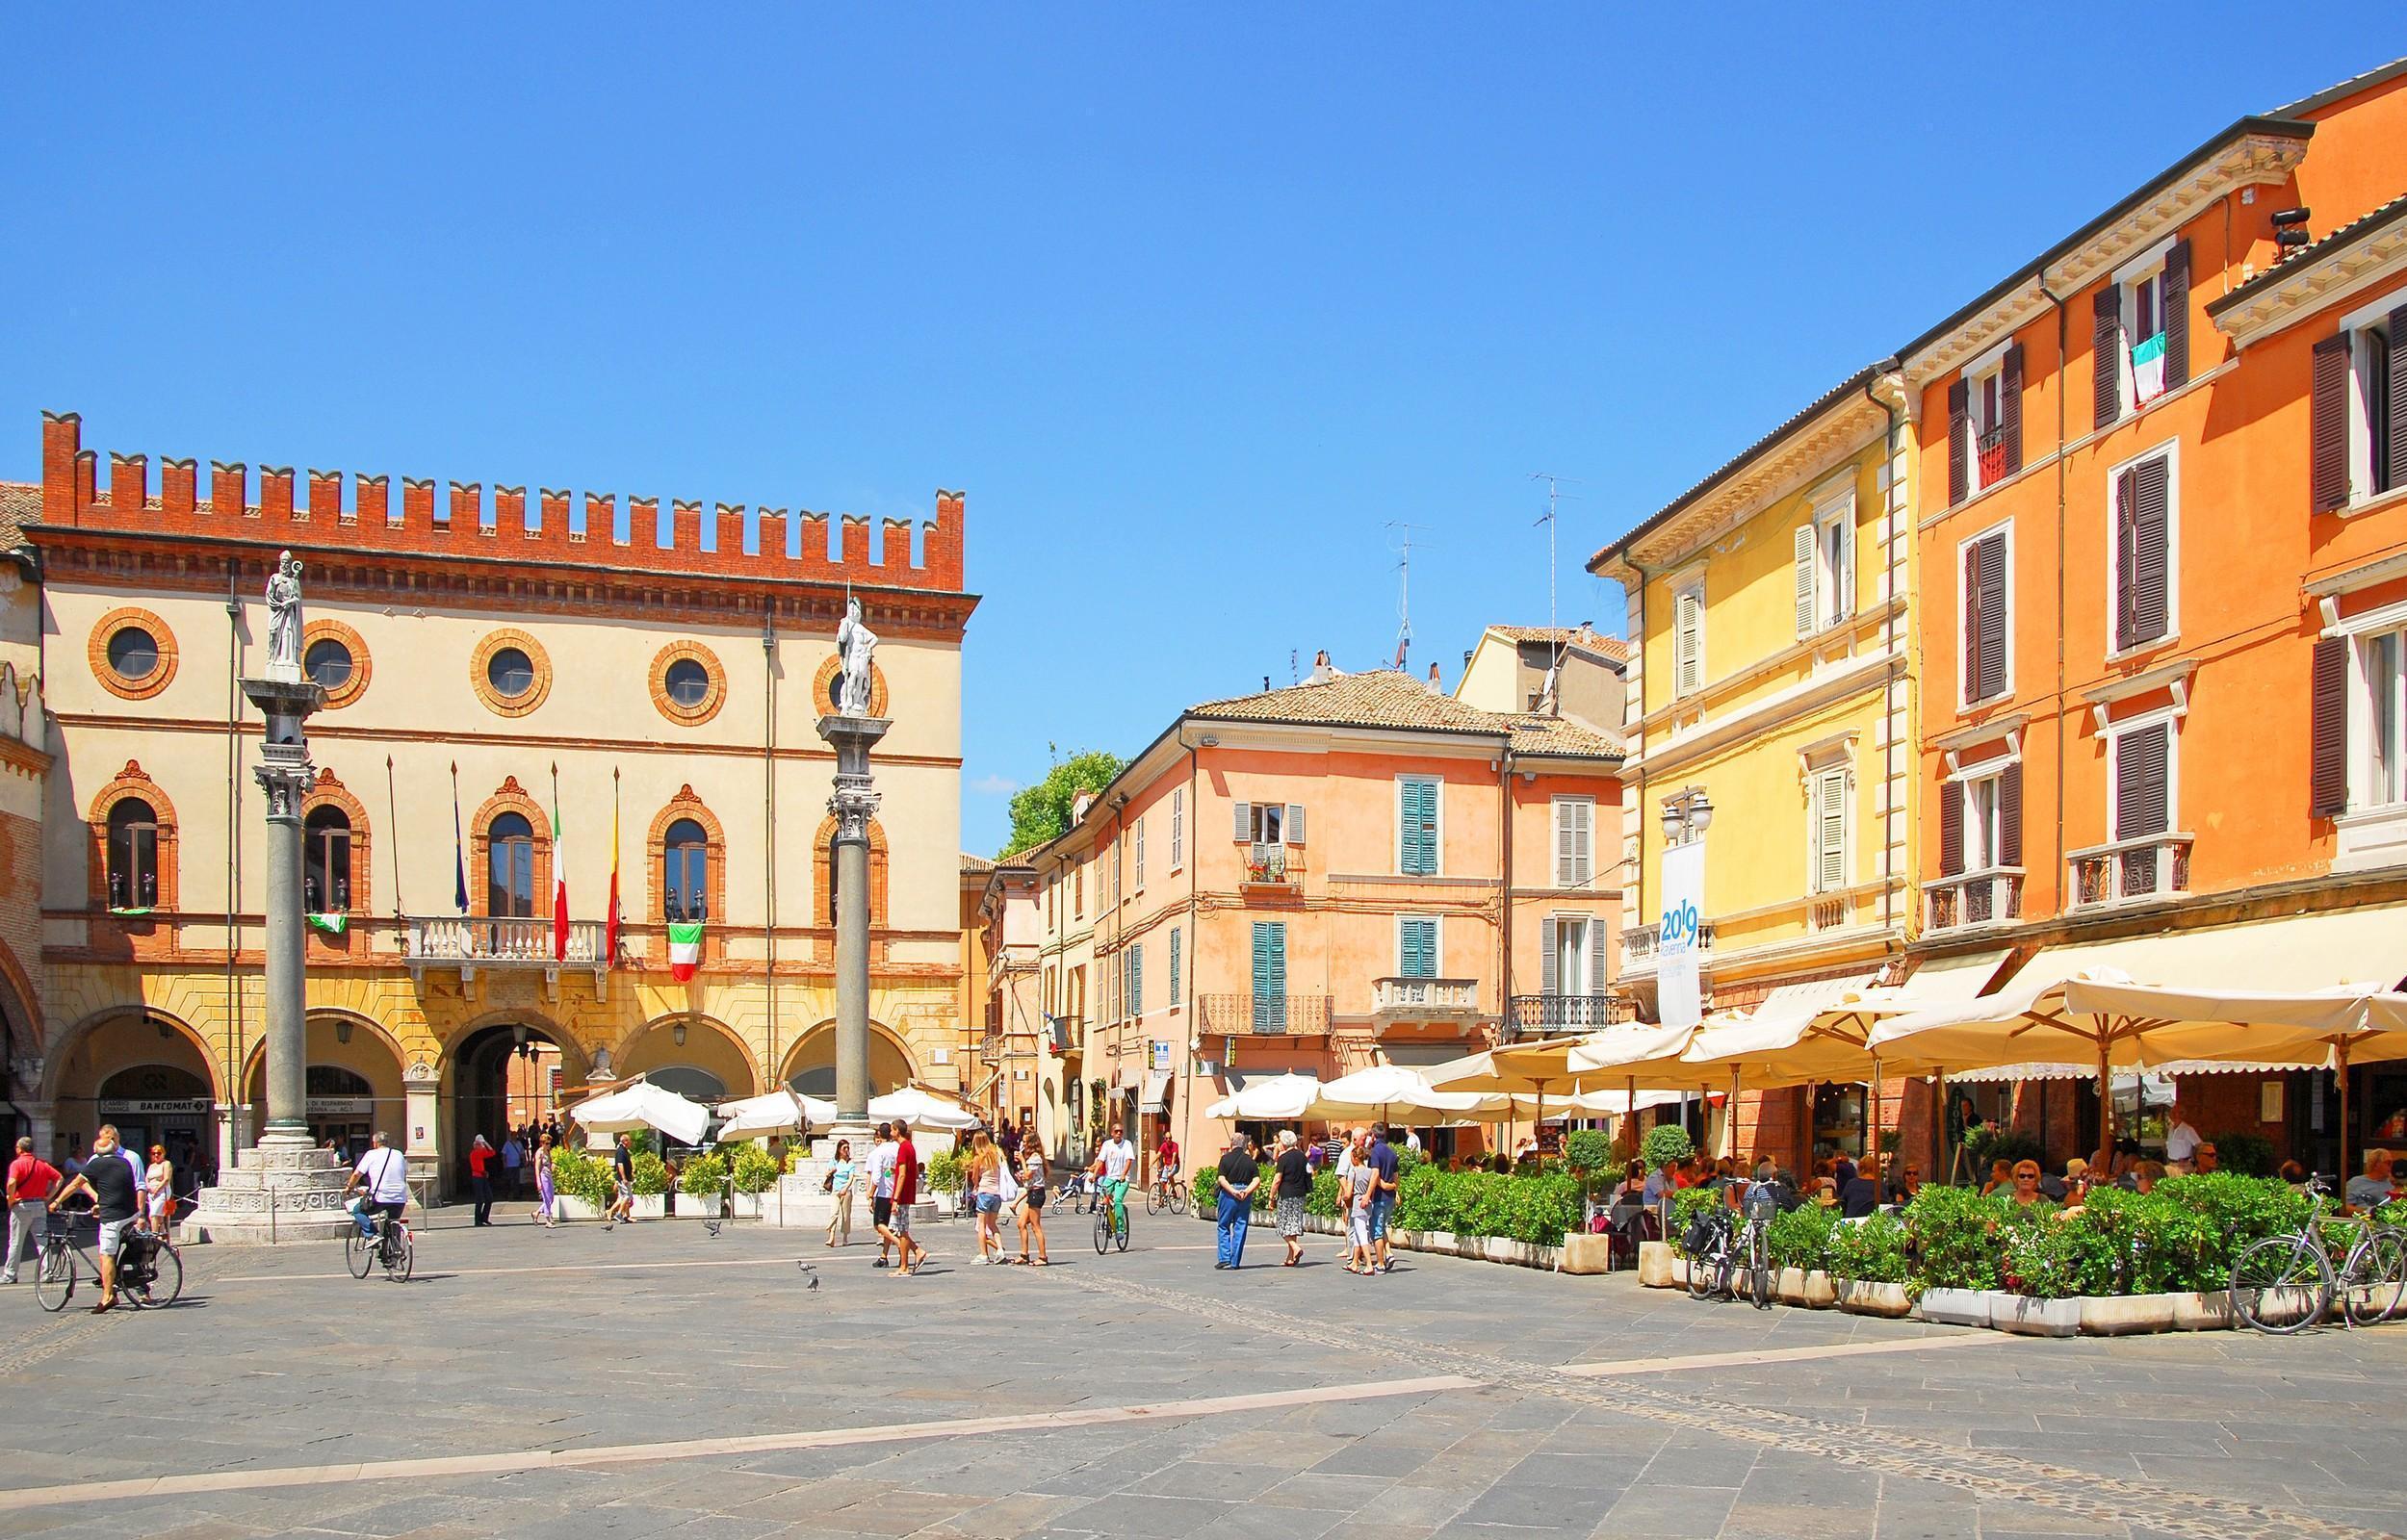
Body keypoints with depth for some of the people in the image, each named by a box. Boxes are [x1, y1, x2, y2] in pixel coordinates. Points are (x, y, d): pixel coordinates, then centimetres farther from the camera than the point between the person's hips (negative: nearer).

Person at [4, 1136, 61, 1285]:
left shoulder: (17, 1164, -8)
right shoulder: (42, 1164, 7)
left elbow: (11, 1183, -24)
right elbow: (59, 1178, 4)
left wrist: (10, 1200, -10)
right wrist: (48, 1196, 6)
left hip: (21, 1206, -4)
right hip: (40, 1205, 4)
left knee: (15, 1243, 6)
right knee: (41, 1241, 6)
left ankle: (9, 1275, 13)